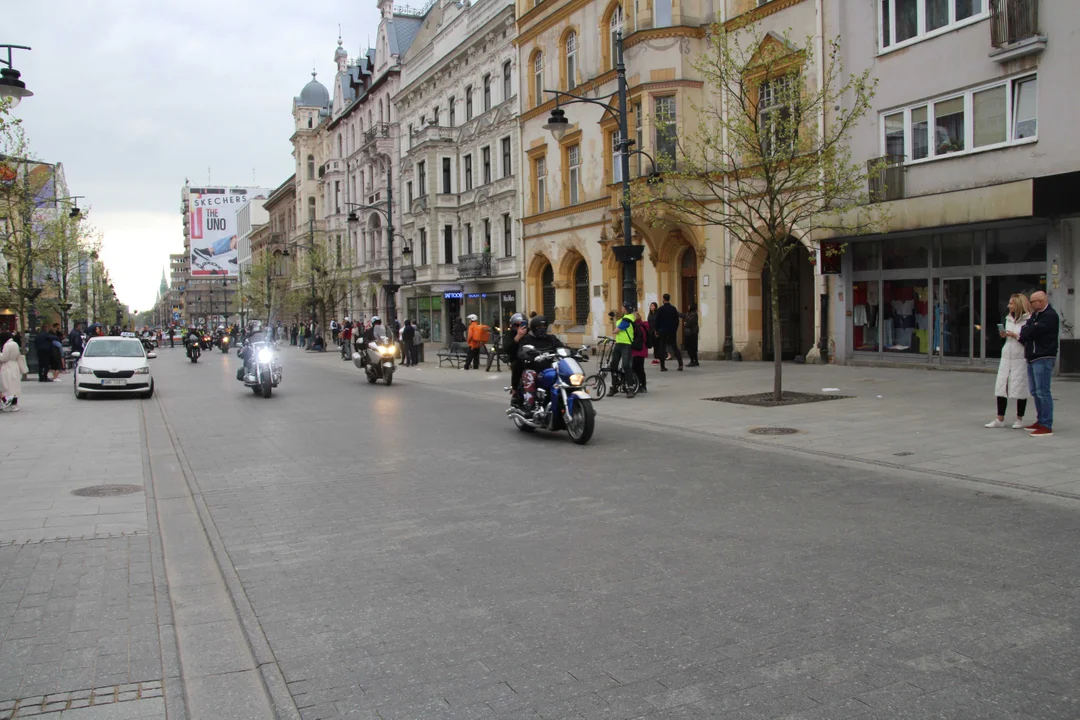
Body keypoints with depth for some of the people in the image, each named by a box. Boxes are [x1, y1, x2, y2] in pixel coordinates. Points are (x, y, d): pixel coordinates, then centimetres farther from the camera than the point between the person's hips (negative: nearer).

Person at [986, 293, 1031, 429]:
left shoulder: (1029, 320, -8)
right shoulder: (1009, 319, 16)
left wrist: (1015, 335, -14)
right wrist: (1004, 335, 4)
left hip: (1021, 359, -7)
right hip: (1006, 358, 7)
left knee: (1020, 389, 1)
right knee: (1001, 387, 3)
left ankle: (1019, 419, 14)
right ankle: (1000, 419, 9)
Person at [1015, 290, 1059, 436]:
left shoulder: (1050, 316, -12)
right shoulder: (1036, 314, 19)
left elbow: (1033, 331, -19)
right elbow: (1027, 333, 17)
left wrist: (1018, 335, 0)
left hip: (1043, 358, -10)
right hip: (1032, 358, 10)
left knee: (1042, 392, -10)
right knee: (1035, 392, 14)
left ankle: (1047, 426, -9)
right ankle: (1040, 421, 22)